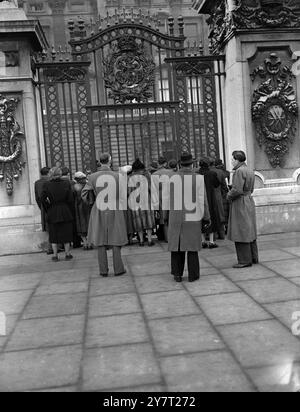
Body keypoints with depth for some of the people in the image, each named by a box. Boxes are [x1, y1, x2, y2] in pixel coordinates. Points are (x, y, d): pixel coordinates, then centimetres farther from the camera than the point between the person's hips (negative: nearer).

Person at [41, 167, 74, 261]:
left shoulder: (46, 185, -7)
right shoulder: (66, 184, -4)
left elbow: (43, 199, -8)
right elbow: (70, 199, -4)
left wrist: (48, 210, 4)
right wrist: (68, 209, 8)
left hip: (52, 213, 0)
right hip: (65, 212, 1)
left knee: (54, 235, 8)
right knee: (66, 233, 9)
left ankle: (55, 255, 11)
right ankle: (67, 254, 14)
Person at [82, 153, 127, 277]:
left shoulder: (93, 177, -5)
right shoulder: (117, 176, -9)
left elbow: (84, 194, 0)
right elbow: (123, 197, -7)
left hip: (99, 211, 1)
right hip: (114, 210, -1)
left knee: (101, 242, 8)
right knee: (115, 241, 8)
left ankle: (103, 270, 12)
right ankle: (118, 269, 11)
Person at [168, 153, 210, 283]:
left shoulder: (174, 177, -6)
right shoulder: (198, 178, -7)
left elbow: (172, 198, -3)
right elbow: (202, 200, -5)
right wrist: (206, 217, 3)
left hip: (177, 217, 1)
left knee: (177, 244, 10)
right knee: (192, 245, 7)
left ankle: (177, 274, 13)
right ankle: (193, 274, 11)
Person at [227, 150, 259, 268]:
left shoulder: (239, 171, -17)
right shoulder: (250, 171, 13)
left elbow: (237, 190, -24)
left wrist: (229, 196, -5)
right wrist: (232, 193, 12)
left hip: (240, 204, -10)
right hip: (249, 201, 10)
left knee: (241, 232, -4)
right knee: (249, 231, 15)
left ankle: (245, 260, 0)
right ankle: (253, 257, 22)